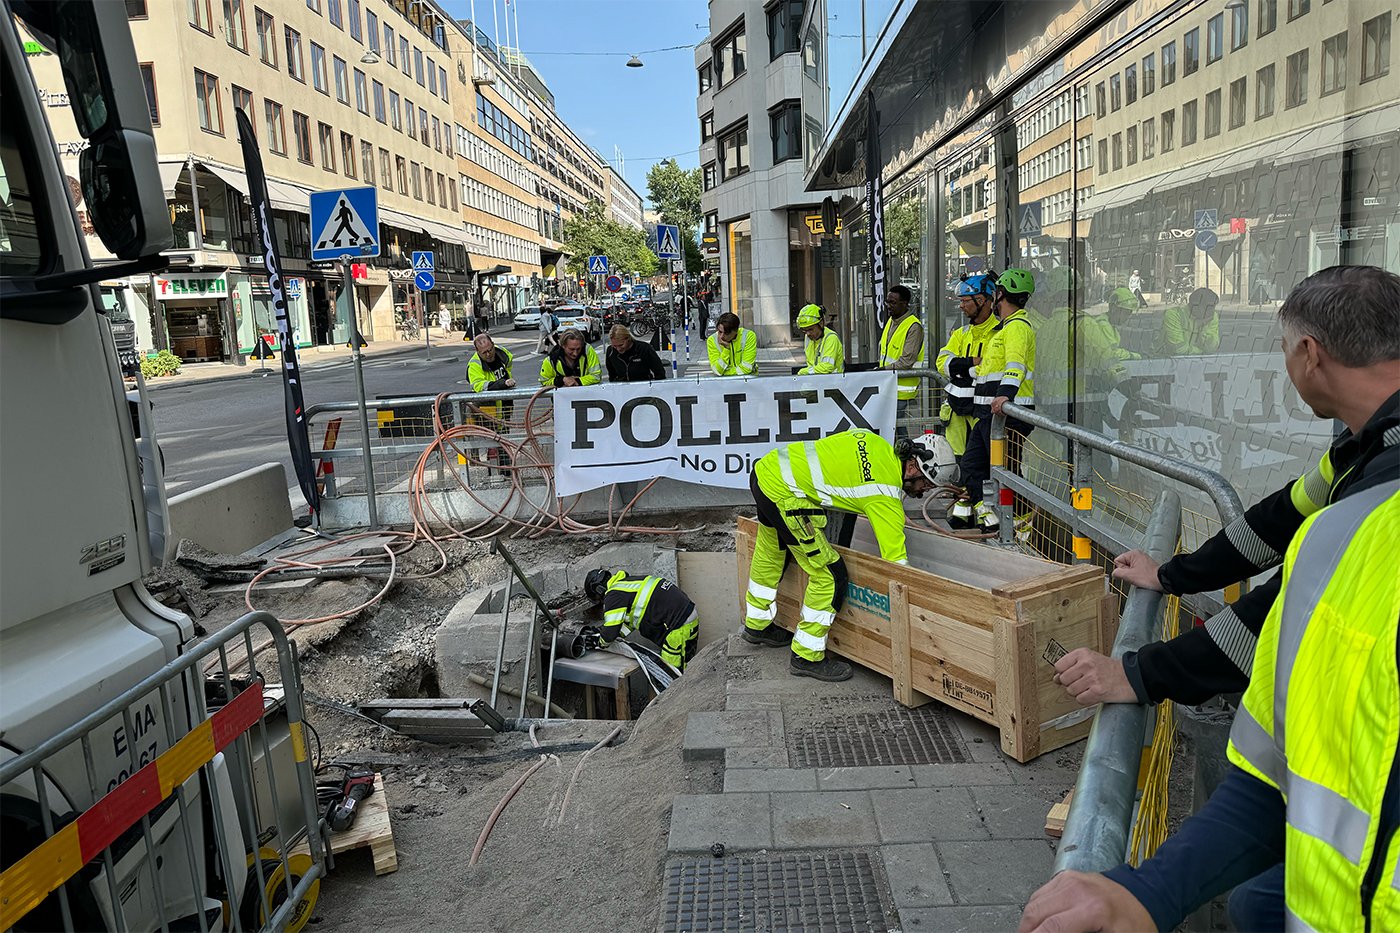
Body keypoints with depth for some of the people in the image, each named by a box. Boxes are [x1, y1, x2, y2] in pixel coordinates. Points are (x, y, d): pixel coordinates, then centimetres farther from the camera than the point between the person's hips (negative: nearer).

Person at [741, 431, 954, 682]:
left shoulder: (877, 443, 9)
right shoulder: (885, 495, -14)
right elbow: (896, 558, -12)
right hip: (782, 492, -11)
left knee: (771, 554, 30)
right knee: (830, 574, -6)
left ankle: (757, 625, 51)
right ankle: (807, 656, 6)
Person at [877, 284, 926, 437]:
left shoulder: (914, 327, -13)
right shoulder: (891, 321, 14)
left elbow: (907, 362, -19)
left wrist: (884, 370, -19)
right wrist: (879, 369, 11)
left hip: (902, 389, -8)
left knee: (898, 429, -6)